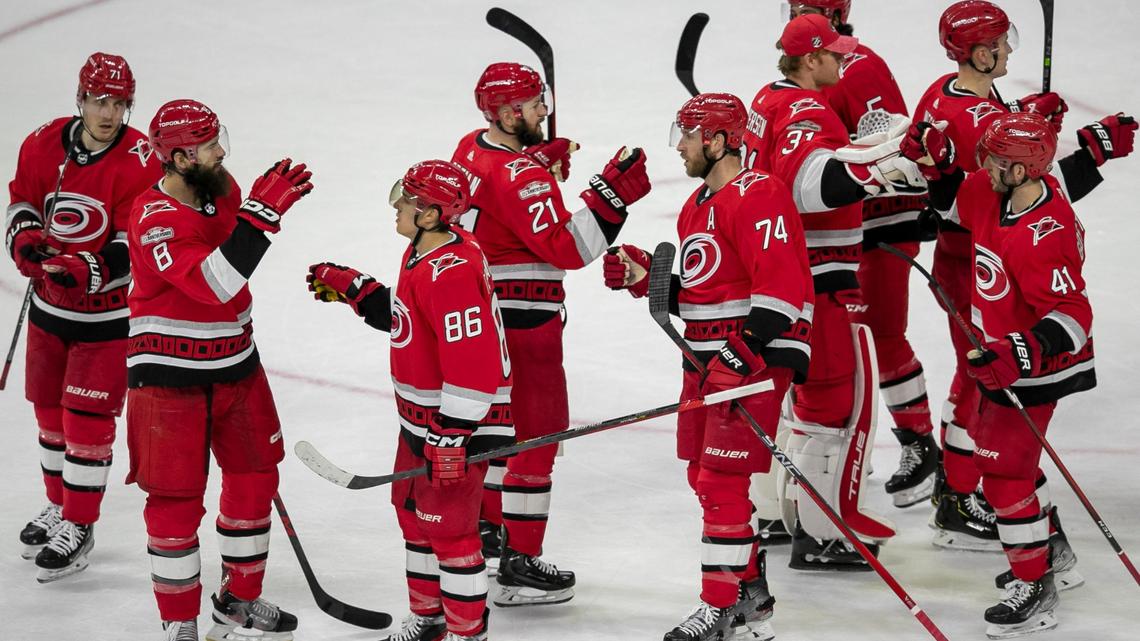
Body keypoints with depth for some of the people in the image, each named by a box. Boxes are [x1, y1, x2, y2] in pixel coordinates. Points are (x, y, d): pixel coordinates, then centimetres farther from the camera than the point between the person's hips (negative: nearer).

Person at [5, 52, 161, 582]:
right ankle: (59, 504, 37)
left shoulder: (140, 162, -18)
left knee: (89, 418, -4)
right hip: (50, 304, 5)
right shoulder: (44, 145, -4)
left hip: (106, 312, -5)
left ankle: (79, 527, 7)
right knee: (50, 408, 18)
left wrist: (87, 271, -34)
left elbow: (135, 246, -19)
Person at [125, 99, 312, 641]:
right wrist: (261, 212, -39)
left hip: (233, 363, 8)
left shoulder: (220, 189, 0)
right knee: (176, 500, -2)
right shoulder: (155, 220, -24)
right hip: (168, 373, -8)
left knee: (254, 476, 15)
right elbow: (214, 284, -37)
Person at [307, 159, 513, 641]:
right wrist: (352, 289, 19)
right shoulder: (421, 253, 5)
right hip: (420, 416, 11)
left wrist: (451, 437, -29)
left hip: (458, 420, -11)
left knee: (448, 527, -4)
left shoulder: (453, 273, -28)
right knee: (413, 510, 21)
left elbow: (471, 366, -30)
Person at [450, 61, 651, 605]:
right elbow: (567, 249, -27)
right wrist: (611, 195, -30)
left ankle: (486, 525, 38)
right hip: (521, 319, -10)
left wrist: (543, 163, 7)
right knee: (536, 432, -3)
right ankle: (519, 565, 0)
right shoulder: (520, 175, -22)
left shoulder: (472, 148, 6)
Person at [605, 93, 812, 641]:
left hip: (755, 360, -10)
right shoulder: (696, 207, 18)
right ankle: (751, 590, 25)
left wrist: (747, 350, -27)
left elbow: (780, 283, -22)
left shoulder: (758, 197, -14)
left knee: (722, 481, -10)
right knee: (706, 477, 14)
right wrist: (645, 278, 12)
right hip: (708, 360, 10)